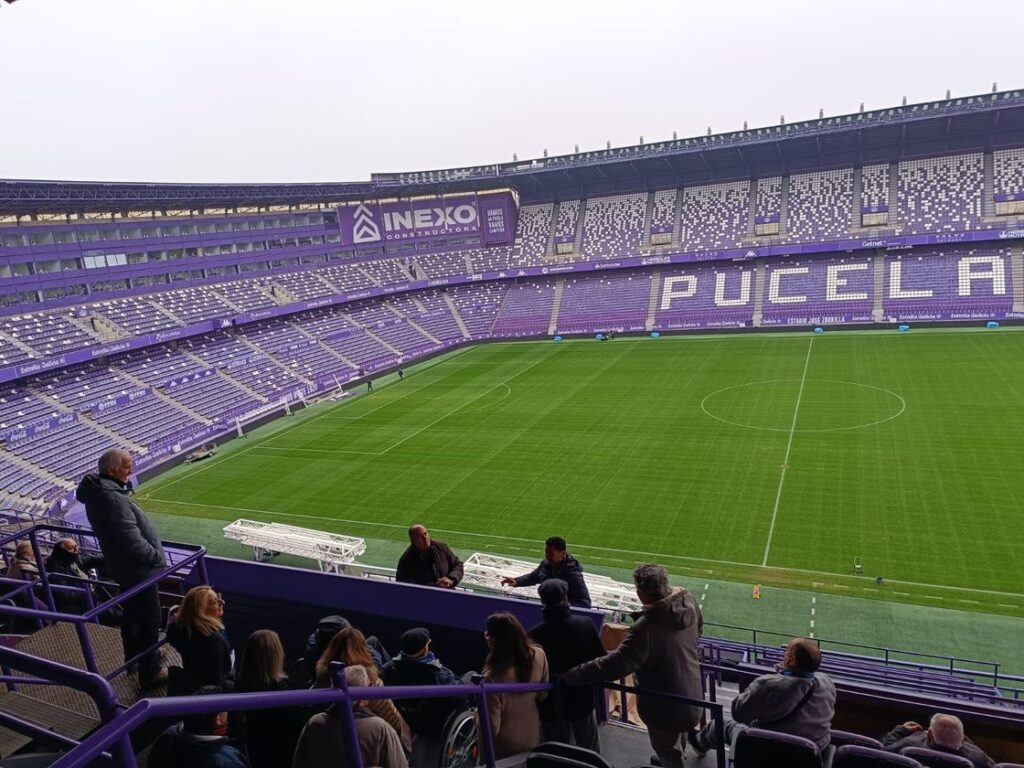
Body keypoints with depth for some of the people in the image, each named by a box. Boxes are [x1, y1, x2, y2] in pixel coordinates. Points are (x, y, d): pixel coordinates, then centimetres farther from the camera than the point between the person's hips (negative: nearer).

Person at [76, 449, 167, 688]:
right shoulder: (113, 498, -31)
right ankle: (150, 672, 14)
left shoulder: (97, 491, -1)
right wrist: (157, 557, -20)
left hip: (122, 565, 10)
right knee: (149, 619, 3)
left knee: (132, 613, 27)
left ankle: (135, 655, 46)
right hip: (137, 569, -10)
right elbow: (132, 540, -30)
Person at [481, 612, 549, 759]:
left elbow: (492, 728, -26)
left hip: (503, 749, -4)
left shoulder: (494, 676, -37)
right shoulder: (538, 655, -19)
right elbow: (542, 694, -2)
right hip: (532, 737, 5)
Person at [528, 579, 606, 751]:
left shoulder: (535, 635, -23)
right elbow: (601, 658, -8)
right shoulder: (586, 624, -17)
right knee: (590, 751, 24)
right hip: (582, 700, 1)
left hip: (551, 705, -1)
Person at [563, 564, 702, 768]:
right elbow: (698, 628, 9)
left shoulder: (646, 627, -34)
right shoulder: (688, 602, -13)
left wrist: (571, 676, -28)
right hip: (691, 696, 7)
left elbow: (616, 664, -36)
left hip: (665, 707, -7)